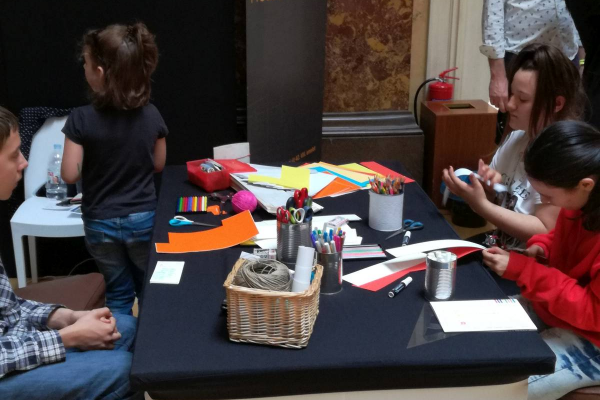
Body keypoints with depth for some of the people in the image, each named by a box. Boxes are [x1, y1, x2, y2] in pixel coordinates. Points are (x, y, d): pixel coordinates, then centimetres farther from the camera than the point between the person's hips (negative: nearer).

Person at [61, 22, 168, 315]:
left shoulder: (81, 119, -19)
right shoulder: (151, 116, -12)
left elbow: (69, 175, -14)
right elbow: (158, 165, 1)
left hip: (100, 223, -1)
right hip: (143, 219, 1)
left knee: (118, 293, 18)